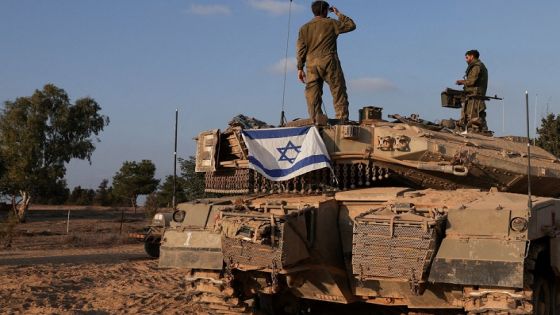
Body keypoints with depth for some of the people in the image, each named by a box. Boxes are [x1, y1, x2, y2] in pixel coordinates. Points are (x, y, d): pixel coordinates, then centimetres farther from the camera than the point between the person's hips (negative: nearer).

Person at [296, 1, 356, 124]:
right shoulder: (331, 23, 2)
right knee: (338, 91, 1)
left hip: (311, 64, 3)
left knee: (313, 95, 3)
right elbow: (351, 25, 12)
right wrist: (339, 14, 21)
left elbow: (301, 49, 7)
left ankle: (316, 121, -2)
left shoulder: (304, 28, 12)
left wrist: (300, 68, 7)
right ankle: (342, 119, -7)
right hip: (329, 62, -3)